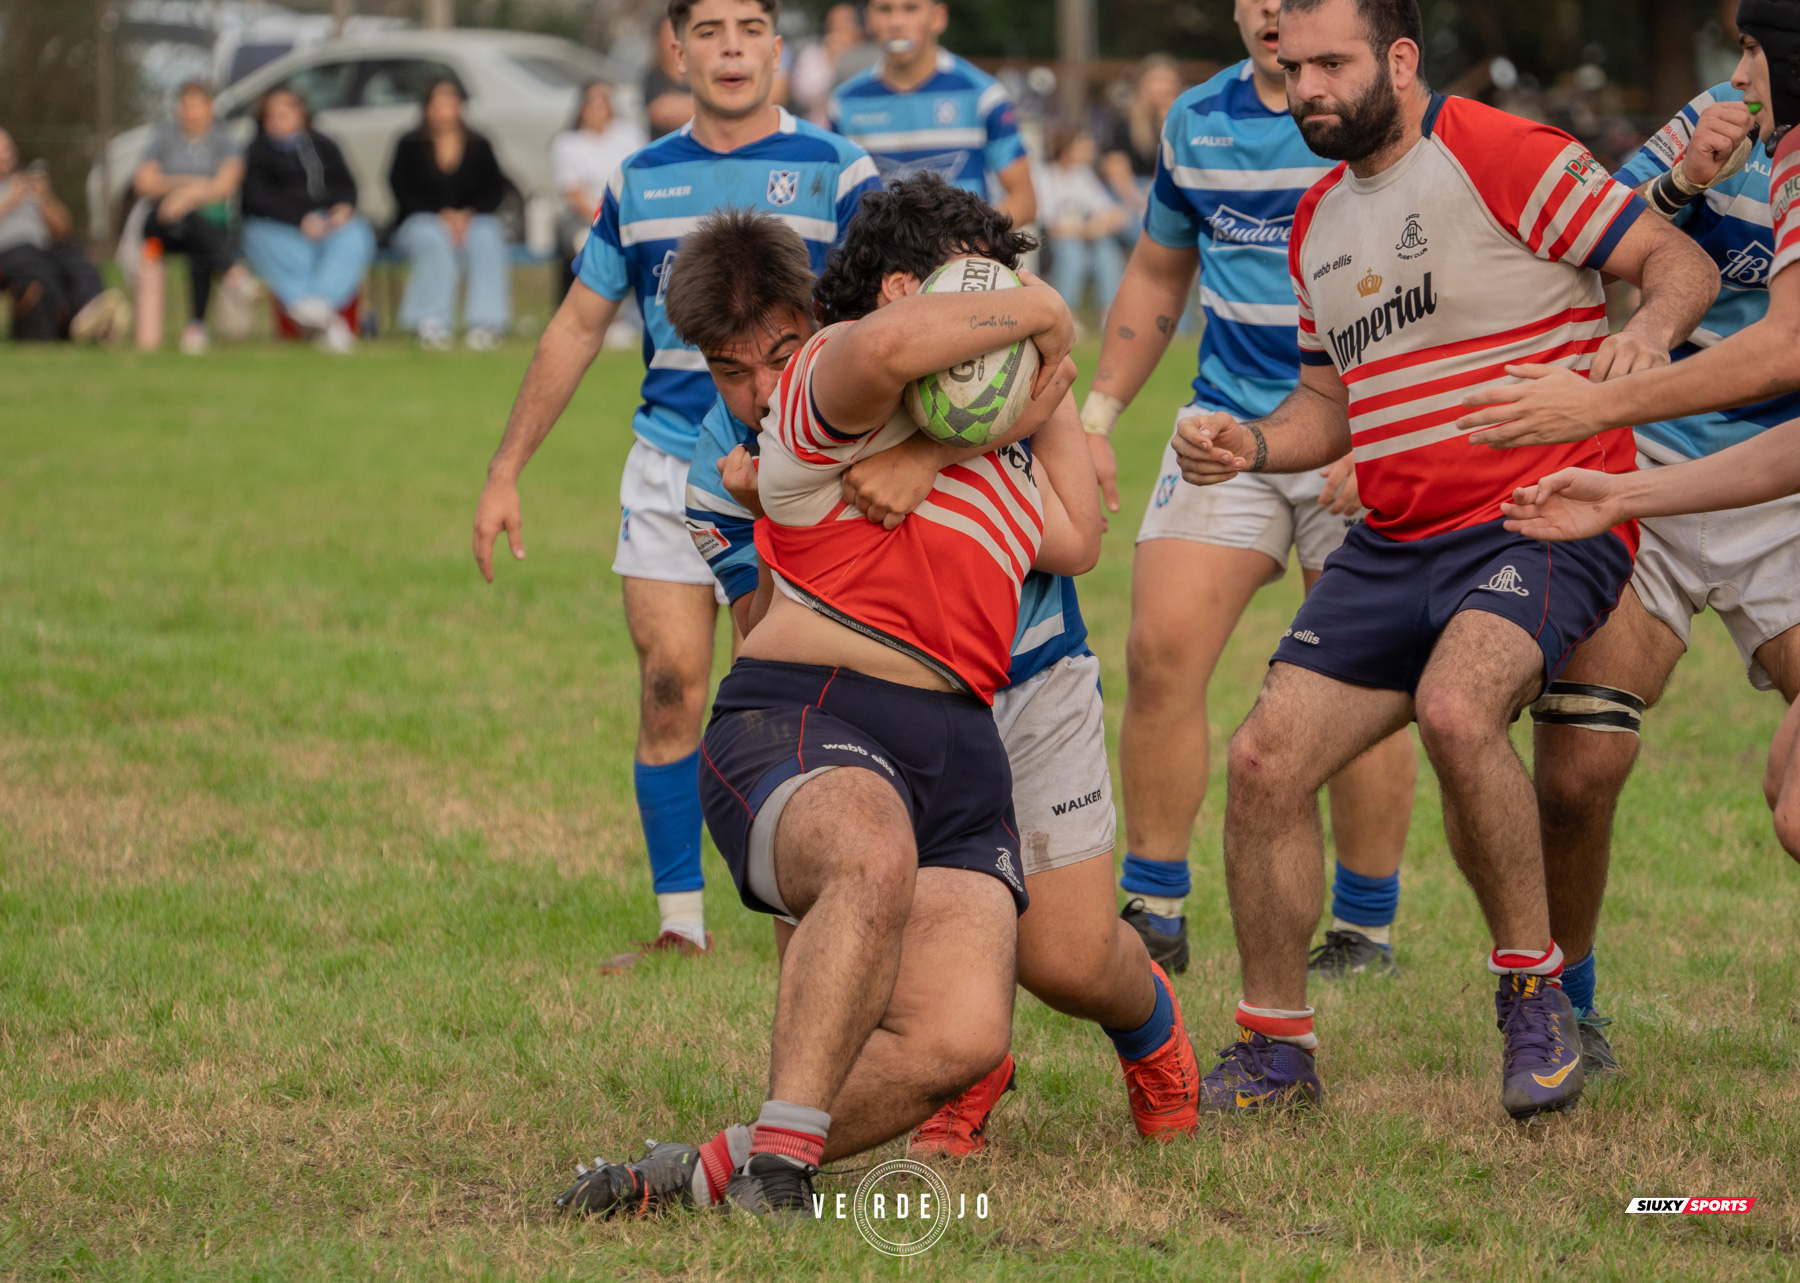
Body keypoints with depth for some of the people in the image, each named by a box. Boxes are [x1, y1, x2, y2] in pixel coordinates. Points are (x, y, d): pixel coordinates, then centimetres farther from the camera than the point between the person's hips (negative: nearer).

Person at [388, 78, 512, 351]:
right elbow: (403, 188, -3)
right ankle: (432, 323, -47)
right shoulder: (410, 145, 11)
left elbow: (495, 188, 5)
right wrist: (442, 215, -18)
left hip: (473, 221, 1)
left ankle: (487, 323, -44)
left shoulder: (479, 146, 16)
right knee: (434, 241, -38)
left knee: (485, 239, -34)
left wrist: (468, 214, -16)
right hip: (422, 221, -1)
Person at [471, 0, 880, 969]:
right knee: (671, 687, -4)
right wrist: (506, 472, 14)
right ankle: (681, 926, 3)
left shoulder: (834, 171, -1)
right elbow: (577, 326, 16)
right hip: (668, 466, 3)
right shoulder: (640, 181, 10)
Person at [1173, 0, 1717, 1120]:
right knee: (1265, 762, -4)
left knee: (1455, 710, -34)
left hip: (1542, 522, -8)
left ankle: (1535, 989, -14)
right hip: (1391, 545, 8)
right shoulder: (1319, 221, 16)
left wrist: (1649, 329, -32)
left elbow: (1682, 262, -10)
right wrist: (1253, 446, 5)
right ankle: (1275, 1050, 11)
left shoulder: (1498, 153, -8)